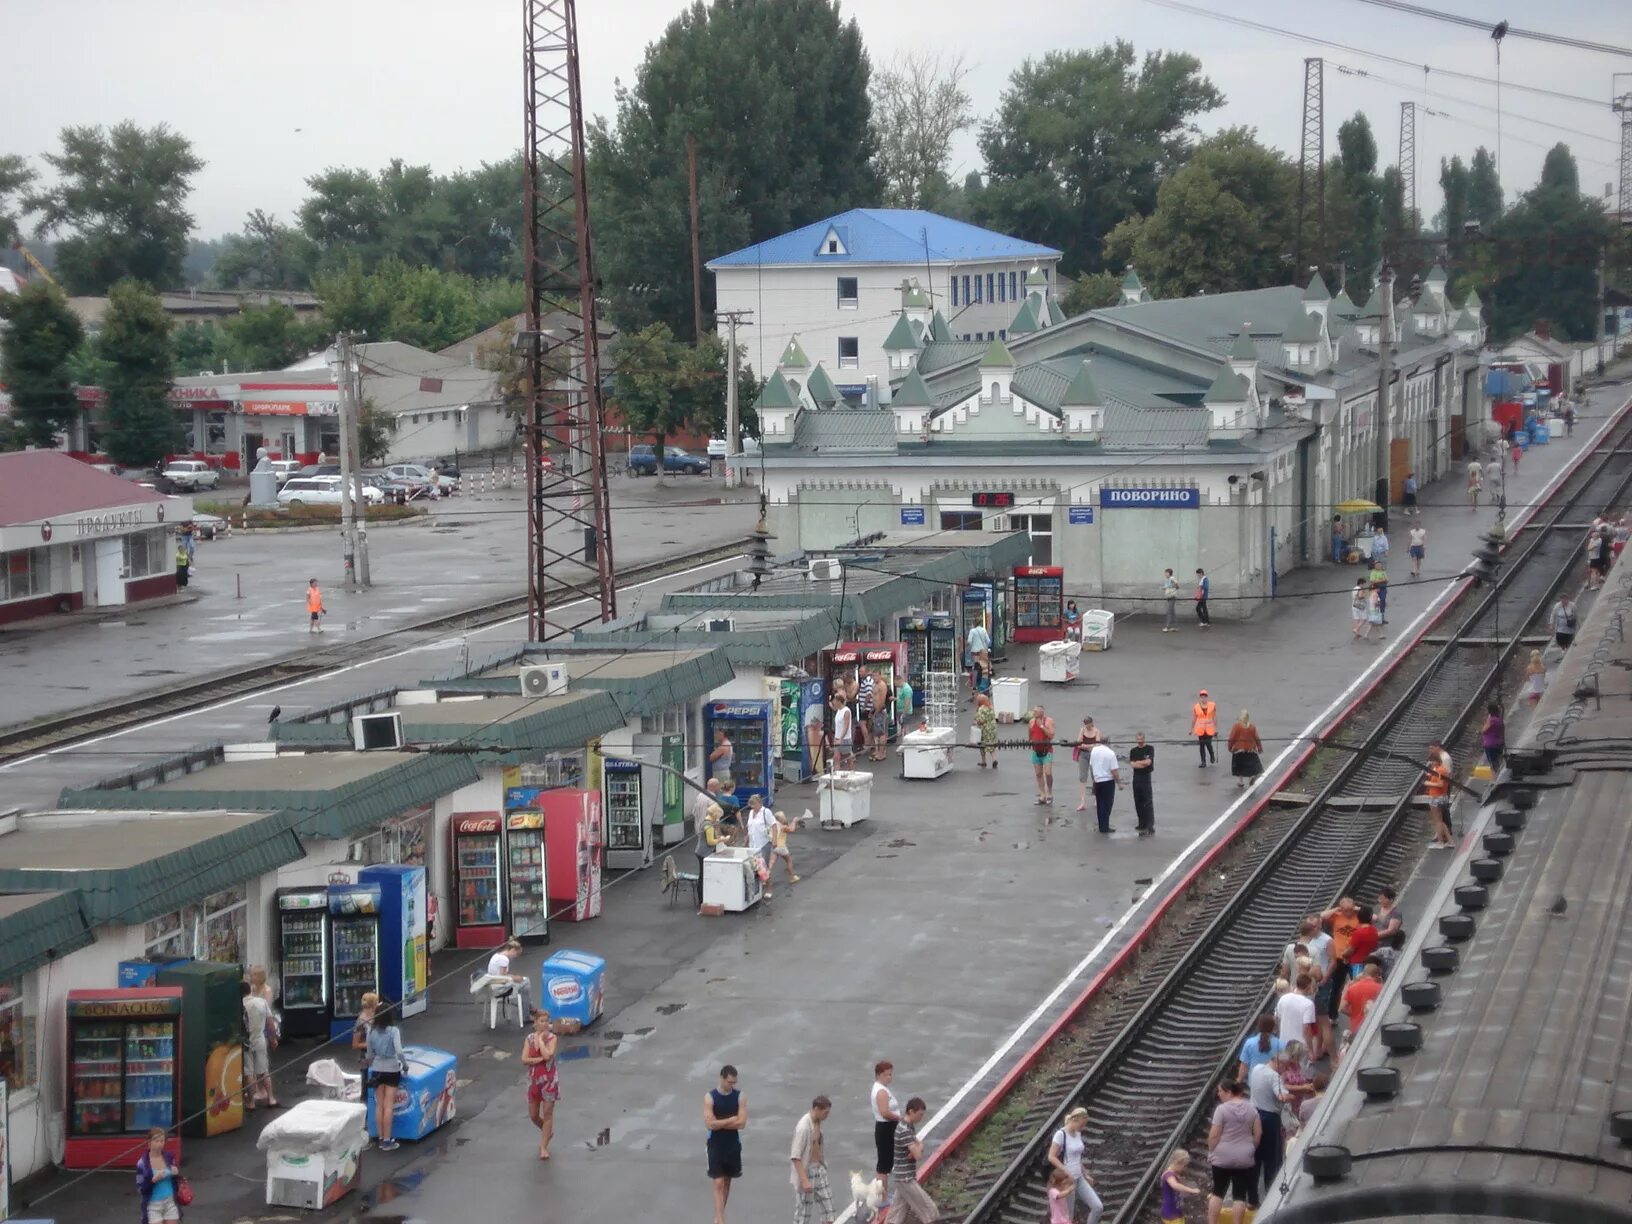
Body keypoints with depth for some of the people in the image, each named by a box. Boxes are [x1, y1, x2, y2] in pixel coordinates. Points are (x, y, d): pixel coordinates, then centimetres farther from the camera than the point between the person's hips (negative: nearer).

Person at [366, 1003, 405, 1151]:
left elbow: (370, 1054, 8)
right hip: (392, 1070, -4)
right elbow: (399, 1051, -22)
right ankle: (387, 1141, -2)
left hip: (377, 1070, 4)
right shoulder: (394, 1031, -13)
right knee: (388, 1106, -2)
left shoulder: (371, 1032, 0)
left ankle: (381, 1139, 13)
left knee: (379, 1105, 9)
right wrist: (404, 1064, -6)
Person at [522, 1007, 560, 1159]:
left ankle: (543, 1147, 4)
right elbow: (524, 1060, -10)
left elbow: (547, 1055, -25)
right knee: (533, 1116, 10)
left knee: (547, 1114, -2)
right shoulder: (530, 1038, 0)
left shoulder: (551, 1038, -8)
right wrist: (541, 1059, -19)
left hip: (549, 1080, -3)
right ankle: (547, 1132, 39)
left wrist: (541, 1039, -16)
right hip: (533, 1080, 3)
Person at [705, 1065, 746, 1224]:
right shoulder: (710, 1097, -11)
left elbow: (742, 1123, -11)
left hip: (733, 1145, 3)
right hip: (716, 1145, -3)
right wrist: (731, 1119, -13)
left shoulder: (740, 1096, -4)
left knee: (727, 1182, 13)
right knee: (718, 1183, -8)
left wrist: (720, 1123, -14)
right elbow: (710, 1124, -19)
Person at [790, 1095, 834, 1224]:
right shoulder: (803, 1127, -27)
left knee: (827, 1202, 12)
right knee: (804, 1208, 1)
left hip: (819, 1169, 9)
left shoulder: (817, 1122, 1)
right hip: (806, 1171, -9)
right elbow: (795, 1157, -26)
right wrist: (804, 1180, -28)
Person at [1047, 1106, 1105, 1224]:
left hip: (1079, 1178, 8)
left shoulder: (1078, 1134, 9)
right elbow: (1051, 1157, -20)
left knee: (1098, 1207, -1)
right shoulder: (1061, 1134, -16)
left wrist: (1085, 1175, 18)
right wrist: (1068, 1173, -23)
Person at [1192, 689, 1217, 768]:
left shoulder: (1212, 705, -3)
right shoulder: (1196, 707, -3)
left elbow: (1215, 717, 3)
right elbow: (1193, 719, 6)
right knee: (1201, 745, 3)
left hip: (1209, 729, -1)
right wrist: (1191, 729, 10)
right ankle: (1203, 762, 12)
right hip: (1200, 729, 1)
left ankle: (1212, 755, 25)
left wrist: (1216, 728, 3)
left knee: (1208, 744, -8)